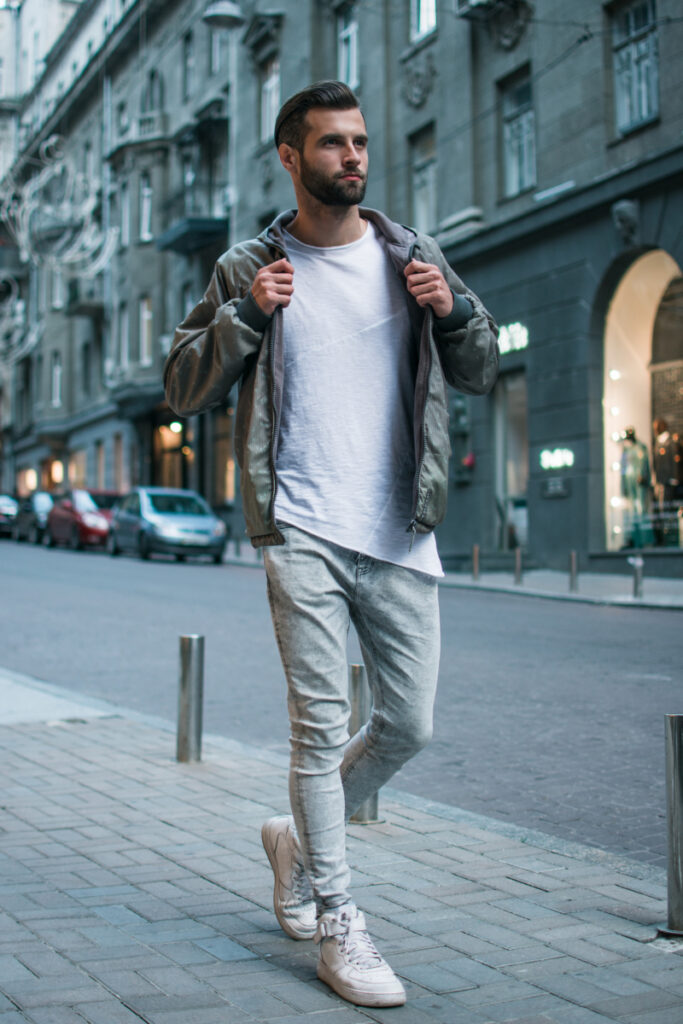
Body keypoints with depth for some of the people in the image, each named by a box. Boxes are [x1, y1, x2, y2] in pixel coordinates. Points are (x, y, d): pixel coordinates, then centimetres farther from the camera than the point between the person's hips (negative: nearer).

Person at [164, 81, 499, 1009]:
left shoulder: (412, 257, 11)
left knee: (410, 724, 7)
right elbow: (185, 391, 5)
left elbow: (483, 375, 15)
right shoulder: (249, 270, 5)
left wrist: (454, 307, -5)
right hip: (303, 533, -3)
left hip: (402, 535, 3)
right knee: (323, 723, -4)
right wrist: (244, 314, -10)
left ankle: (299, 839, 31)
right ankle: (336, 923, 7)